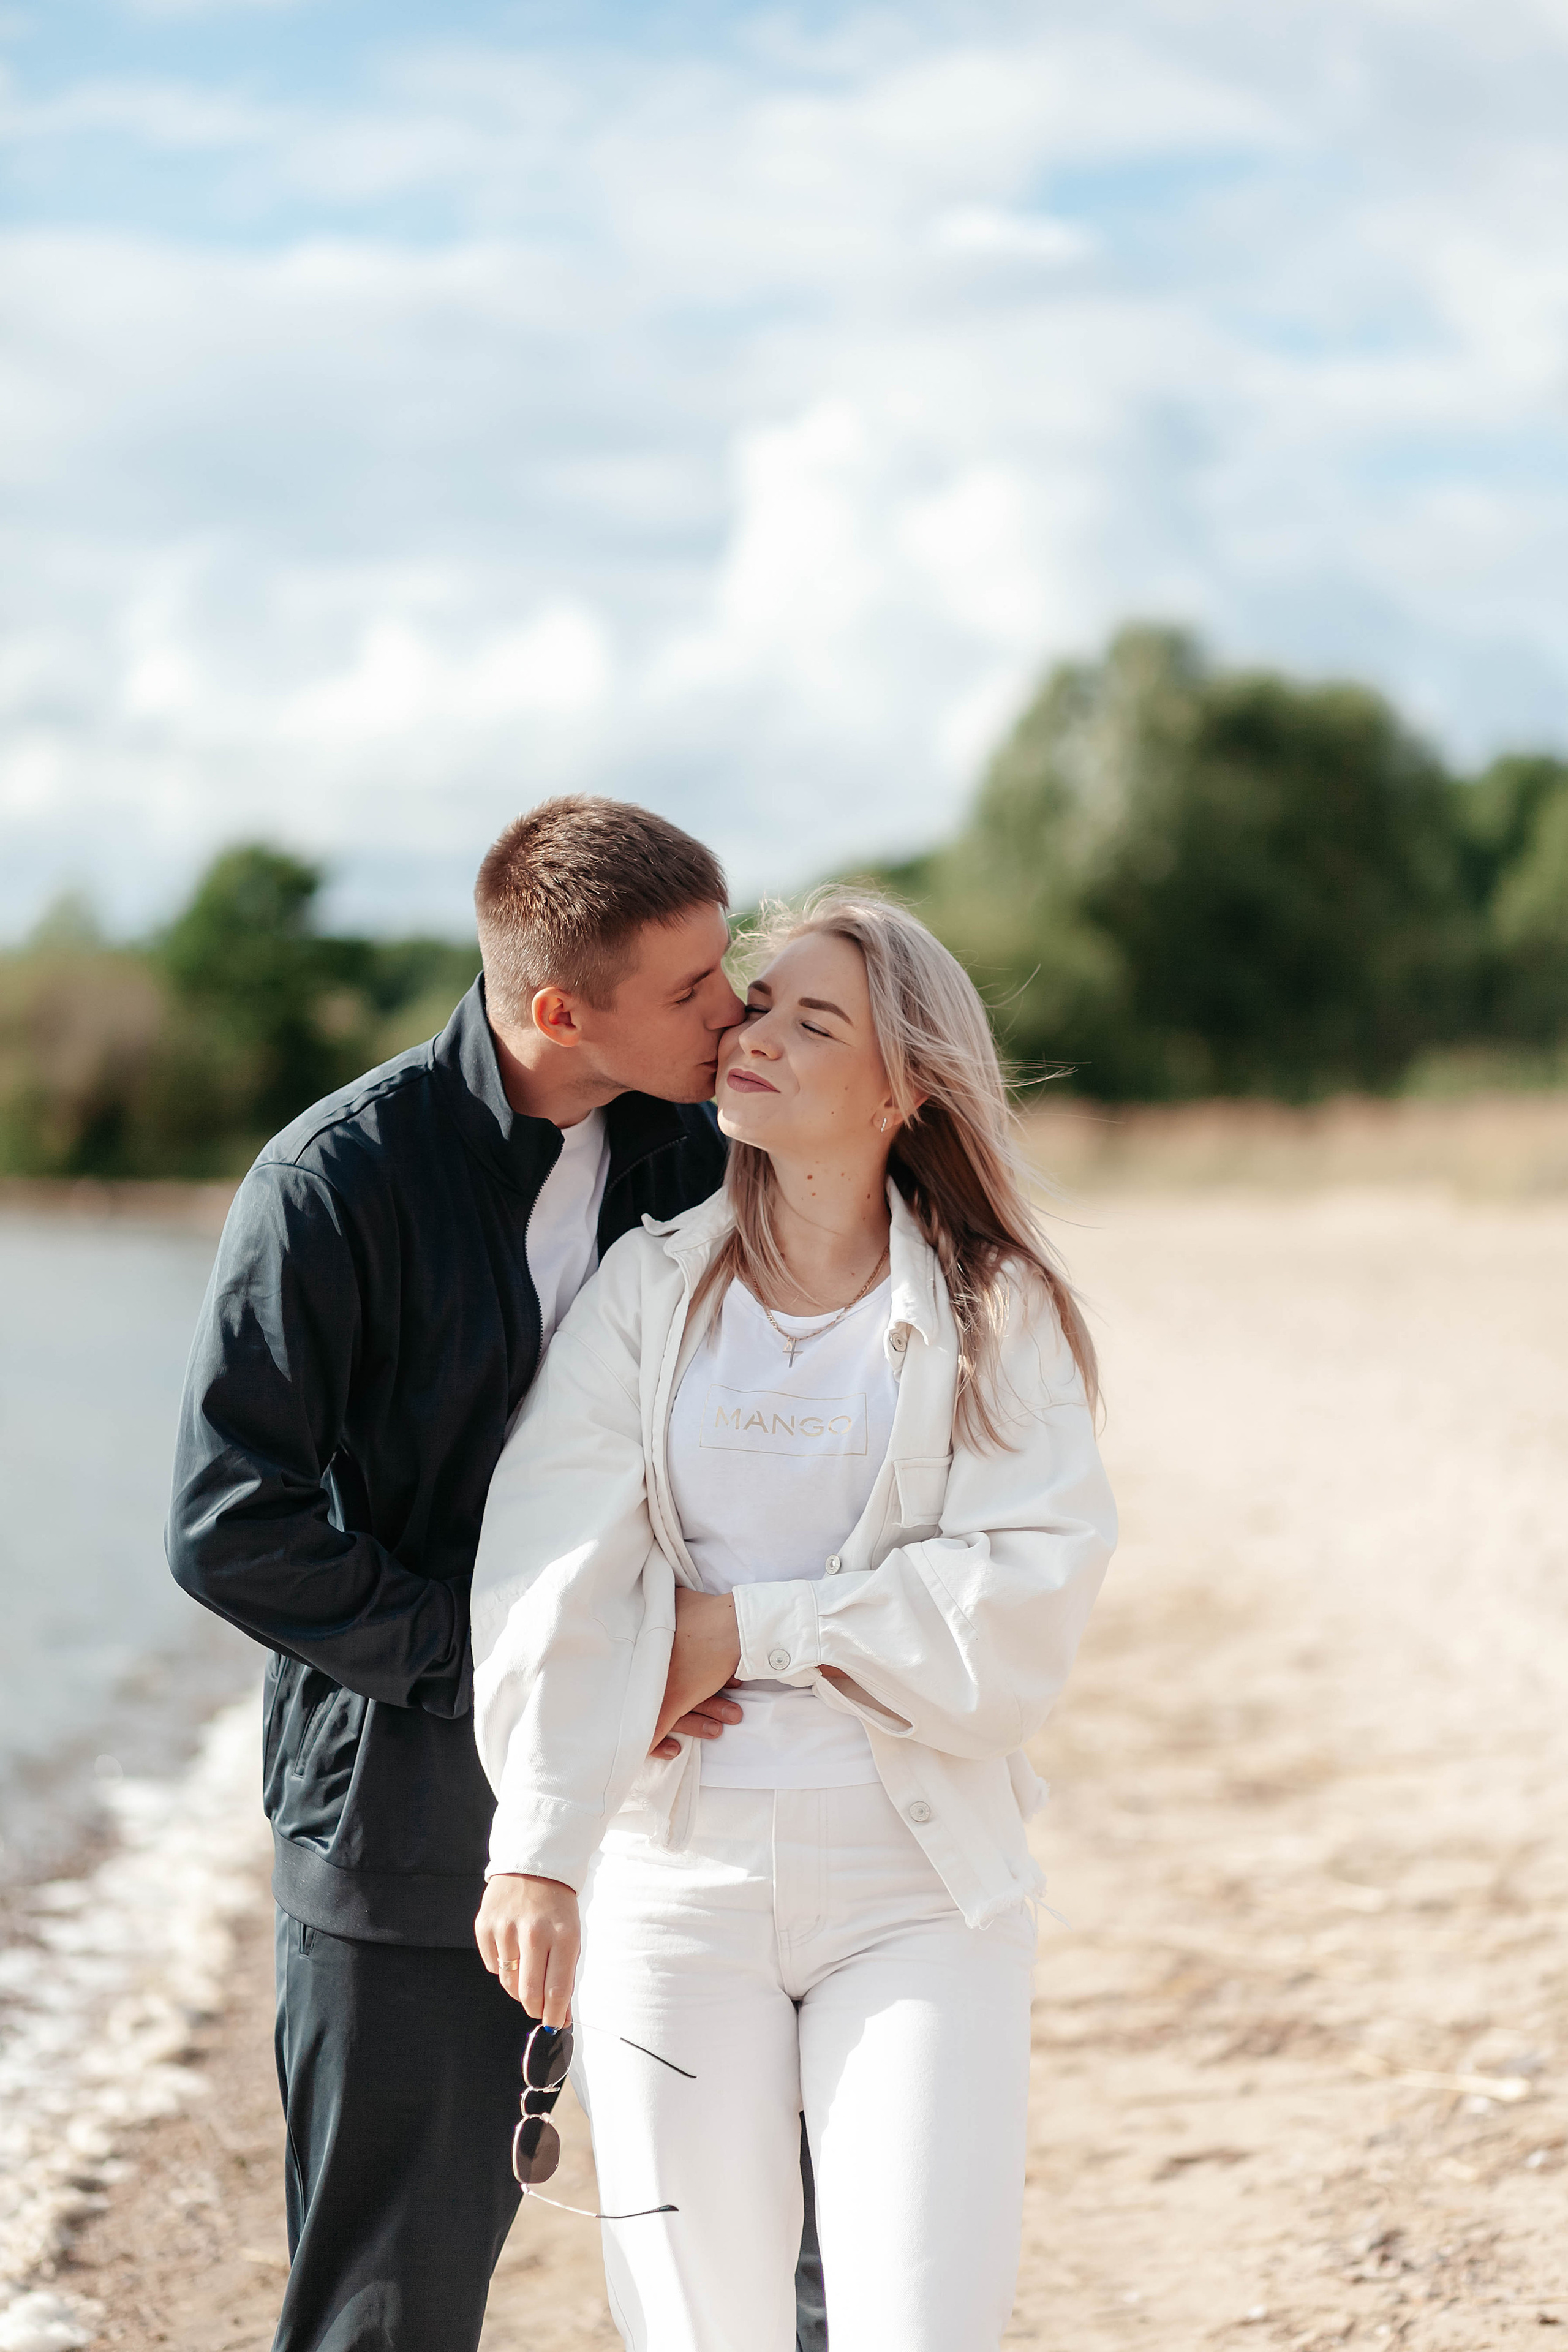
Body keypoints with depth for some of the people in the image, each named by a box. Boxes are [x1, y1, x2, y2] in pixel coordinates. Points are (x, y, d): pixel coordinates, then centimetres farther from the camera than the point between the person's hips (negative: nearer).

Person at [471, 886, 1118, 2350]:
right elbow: (557, 1572, -9)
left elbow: (1031, 1595, -9)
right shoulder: (647, 1289, 4)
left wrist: (751, 1627, -12)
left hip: (915, 1878, -1)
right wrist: (536, 1847, -23)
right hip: (670, 1864, 1)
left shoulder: (1000, 1318, 3)